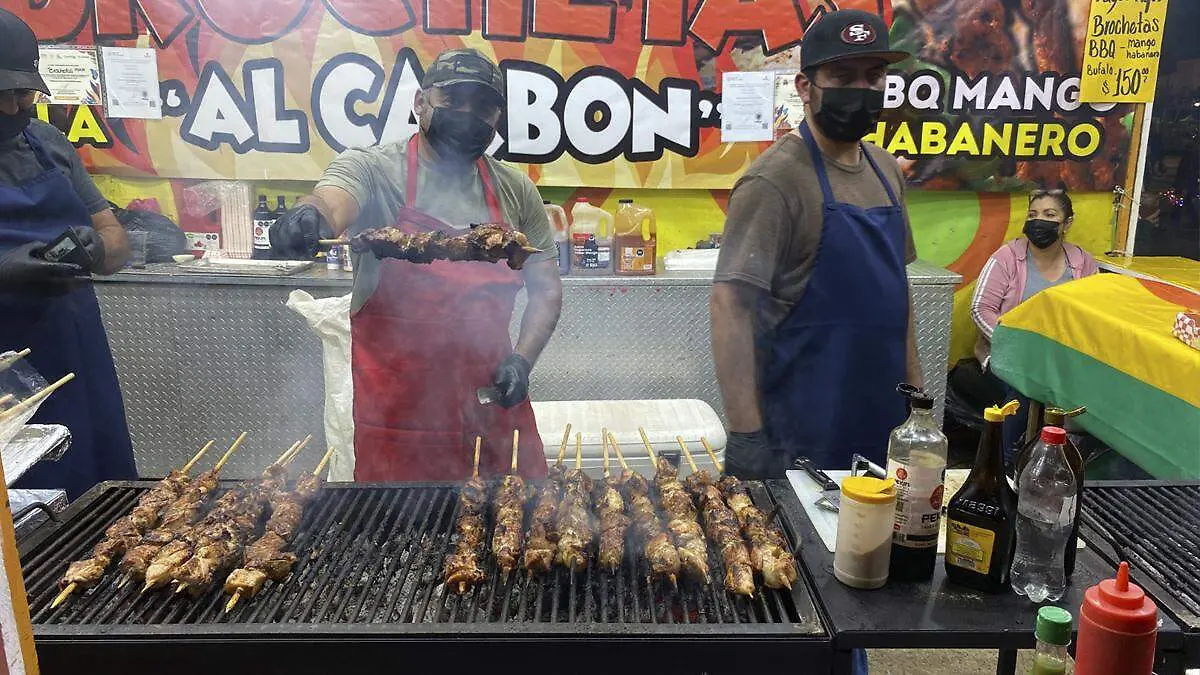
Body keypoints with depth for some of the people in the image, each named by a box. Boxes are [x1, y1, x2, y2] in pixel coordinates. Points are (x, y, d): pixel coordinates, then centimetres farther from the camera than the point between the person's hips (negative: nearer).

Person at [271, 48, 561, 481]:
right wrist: (309, 217, -47)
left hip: (493, 401, 3)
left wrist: (522, 359, -4)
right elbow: (331, 202, -24)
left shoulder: (516, 192, 7)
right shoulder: (374, 169, -3)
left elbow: (546, 288, 10)